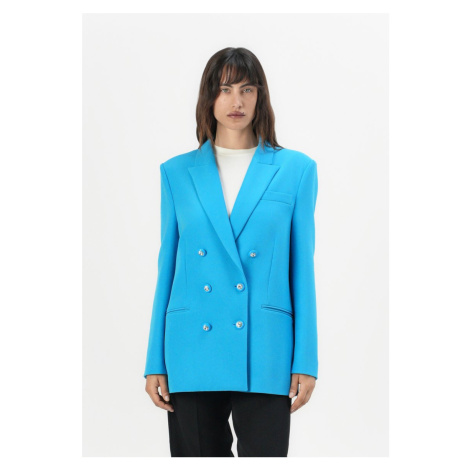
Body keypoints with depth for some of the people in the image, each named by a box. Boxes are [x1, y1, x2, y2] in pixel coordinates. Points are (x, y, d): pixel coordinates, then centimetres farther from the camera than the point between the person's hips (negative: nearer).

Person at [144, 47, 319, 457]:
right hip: (192, 357, 2)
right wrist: (155, 363, 4)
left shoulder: (295, 169, 6)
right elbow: (167, 269, 9)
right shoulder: (177, 173, 9)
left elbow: (302, 269, 4)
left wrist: (305, 362, -1)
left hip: (264, 357, -1)